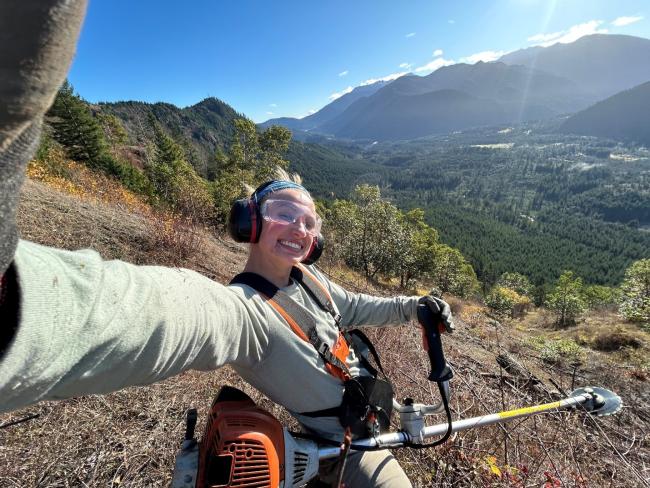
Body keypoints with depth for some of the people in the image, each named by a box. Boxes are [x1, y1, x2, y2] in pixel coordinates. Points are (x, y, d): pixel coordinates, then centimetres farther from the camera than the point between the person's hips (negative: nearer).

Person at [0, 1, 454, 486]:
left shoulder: (309, 279, -10)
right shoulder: (245, 308, -38)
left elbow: (353, 308, 7)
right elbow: (187, 312, -61)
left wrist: (411, 306, 2)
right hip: (348, 448, -8)